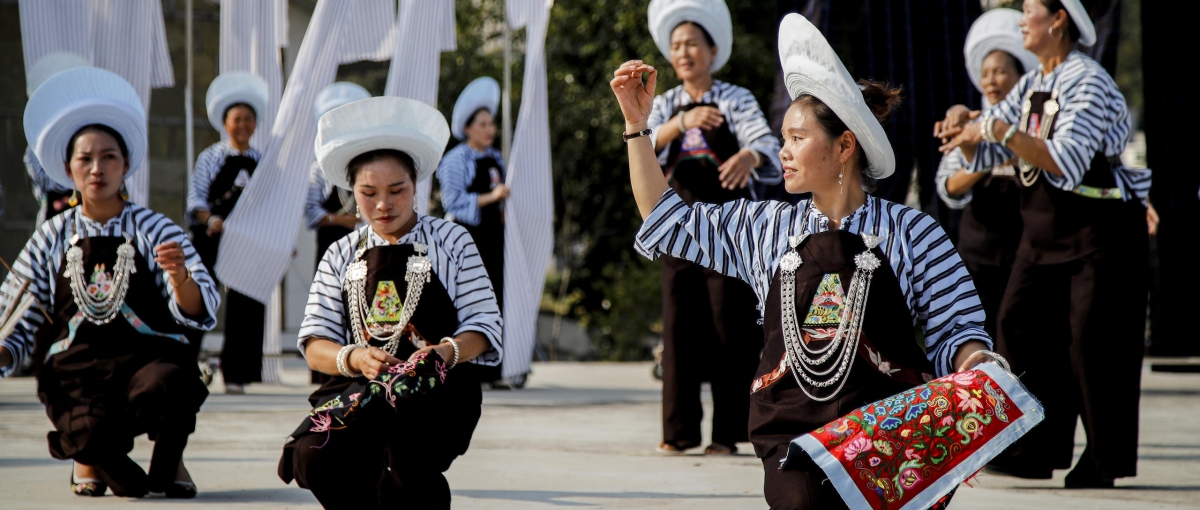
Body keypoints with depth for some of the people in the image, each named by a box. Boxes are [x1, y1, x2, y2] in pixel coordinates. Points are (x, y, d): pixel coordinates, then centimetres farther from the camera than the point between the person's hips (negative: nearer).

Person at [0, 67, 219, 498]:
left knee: (162, 386, -37)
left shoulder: (153, 230, 9)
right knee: (91, 431, -34)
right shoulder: (52, 239, 12)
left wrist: (181, 277, -24)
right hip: (75, 366, 0)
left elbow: (198, 314, -2)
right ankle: (92, 459, 6)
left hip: (149, 354, 0)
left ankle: (168, 462, -3)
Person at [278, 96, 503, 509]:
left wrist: (446, 351, -21)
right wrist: (354, 359, -18)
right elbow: (315, 344, 5)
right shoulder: (341, 257, 15)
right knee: (313, 458, -27)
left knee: (407, 463, -35)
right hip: (358, 388, 3)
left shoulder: (451, 242, 9)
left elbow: (482, 325, 2)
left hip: (436, 388, -2)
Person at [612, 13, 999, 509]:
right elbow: (666, 220, 23)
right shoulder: (767, 228, 16)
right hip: (792, 430, 2)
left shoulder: (910, 232, 6)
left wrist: (972, 364, -16)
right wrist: (637, 125, 19)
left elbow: (954, 330, 6)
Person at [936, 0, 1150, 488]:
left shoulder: (1087, 82, -15)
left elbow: (1067, 163, -27)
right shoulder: (1031, 86, 10)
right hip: (1044, 229, 8)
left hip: (1101, 230, -8)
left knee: (1092, 340, -6)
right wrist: (965, 131, -10)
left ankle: (1106, 460, 4)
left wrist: (1002, 131, -31)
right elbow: (982, 155, 12)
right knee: (1022, 325, -2)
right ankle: (1036, 450, 0)